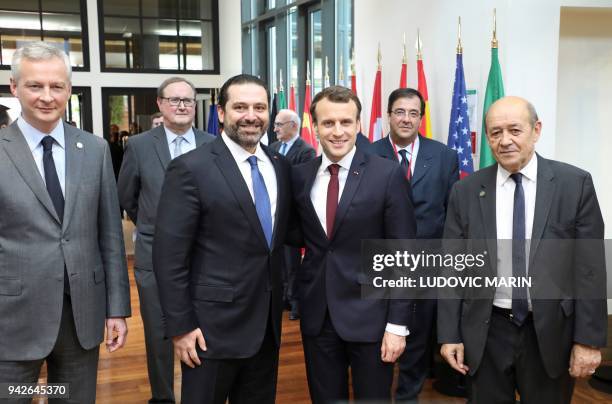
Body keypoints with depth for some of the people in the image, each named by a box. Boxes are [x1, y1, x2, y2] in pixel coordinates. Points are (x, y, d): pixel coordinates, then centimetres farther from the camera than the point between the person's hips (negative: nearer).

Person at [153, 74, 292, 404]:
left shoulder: (280, 166, 5)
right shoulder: (190, 169, -13)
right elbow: (169, 256, -13)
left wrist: (283, 296, 10)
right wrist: (180, 326, -13)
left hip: (268, 321, 6)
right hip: (213, 325, -5)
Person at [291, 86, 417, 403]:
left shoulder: (387, 175, -9)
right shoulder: (299, 175, 2)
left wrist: (397, 324, -10)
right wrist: (296, 297, 3)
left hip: (370, 315, -3)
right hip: (316, 315, 3)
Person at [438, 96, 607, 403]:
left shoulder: (575, 184, -5)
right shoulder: (466, 191, -1)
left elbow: (590, 267, -5)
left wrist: (589, 339, -7)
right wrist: (449, 334, -2)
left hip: (551, 332, 0)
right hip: (485, 332, 1)